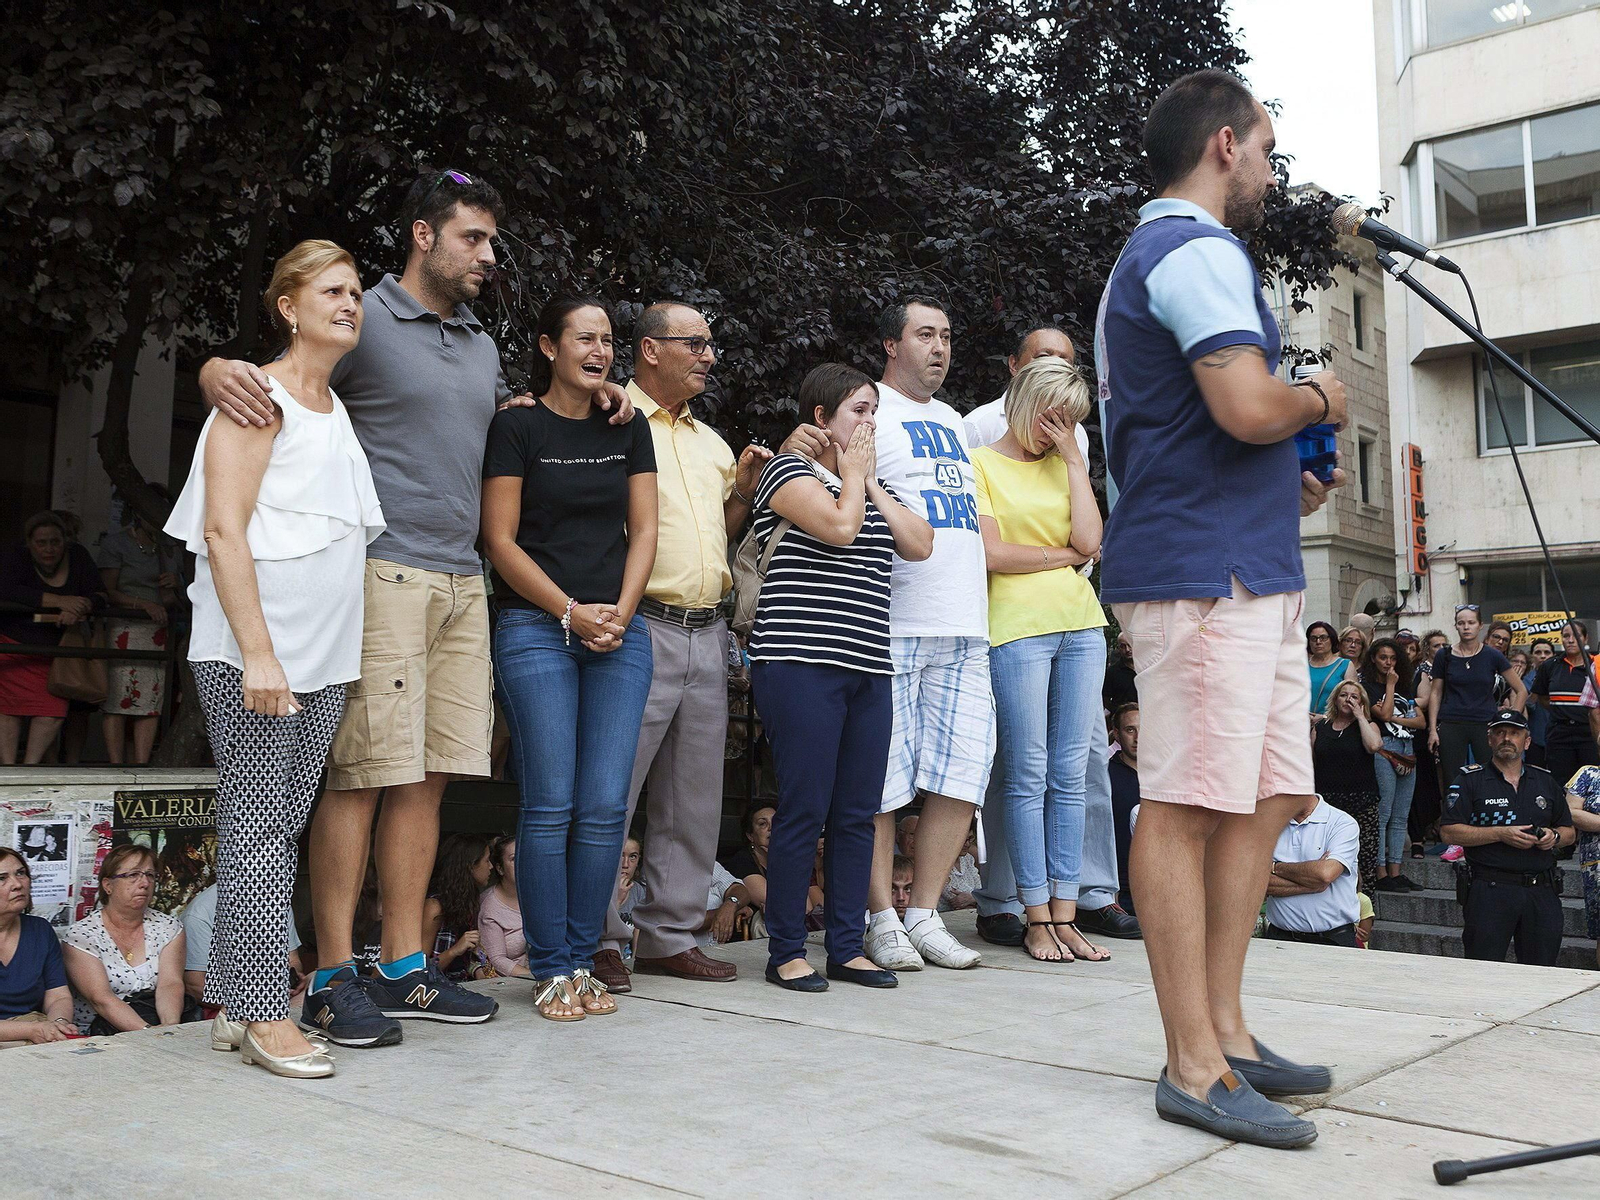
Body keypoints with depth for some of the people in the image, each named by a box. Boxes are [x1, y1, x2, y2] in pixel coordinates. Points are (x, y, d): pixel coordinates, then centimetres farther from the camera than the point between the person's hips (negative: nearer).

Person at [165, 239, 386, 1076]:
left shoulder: (338, 411, 18)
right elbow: (224, 530, -12)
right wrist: (257, 653, -18)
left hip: (323, 658, 8)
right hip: (253, 652, -7)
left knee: (283, 823, 8)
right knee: (257, 824, -5)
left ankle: (235, 1000, 16)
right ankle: (261, 1014, 0)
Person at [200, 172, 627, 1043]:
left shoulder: (482, 344, 21)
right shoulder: (364, 319, -1)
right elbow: (266, 384, -5)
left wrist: (588, 397, 20)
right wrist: (219, 376, -29)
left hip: (463, 581, 7)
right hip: (383, 573, -7)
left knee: (426, 776, 7)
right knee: (363, 775, -6)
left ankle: (404, 969, 15)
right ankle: (332, 977, 4)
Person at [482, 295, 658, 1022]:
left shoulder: (628, 429, 14)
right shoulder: (518, 427, 1)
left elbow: (642, 531, 12)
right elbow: (500, 540, -3)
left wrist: (621, 611, -3)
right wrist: (572, 612, -9)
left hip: (620, 634, 4)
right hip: (537, 629, -4)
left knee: (606, 805, 1)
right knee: (551, 804, -4)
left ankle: (583, 962, 13)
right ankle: (551, 970, 7)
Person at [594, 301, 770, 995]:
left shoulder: (711, 441, 20)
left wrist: (744, 490, 9)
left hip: (707, 632, 8)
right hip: (642, 627, -7)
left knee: (694, 799, 11)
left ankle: (670, 935, 21)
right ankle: (598, 939, 8)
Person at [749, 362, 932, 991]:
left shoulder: (874, 485, 24)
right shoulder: (789, 471, 1)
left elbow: (920, 545, 10)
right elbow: (839, 526, -16)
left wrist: (873, 484, 6)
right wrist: (854, 473, 1)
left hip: (868, 668, 7)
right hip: (801, 663, -7)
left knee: (857, 814, 7)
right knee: (804, 810, -5)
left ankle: (847, 948, 15)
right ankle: (786, 952, 5)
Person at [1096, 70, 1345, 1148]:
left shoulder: (1158, 253, 26)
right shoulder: (1198, 250, -8)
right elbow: (1247, 407, -22)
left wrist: (1289, 479, 22)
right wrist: (1320, 398, 0)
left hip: (1254, 571, 11)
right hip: (1205, 569, -11)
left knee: (1268, 797, 11)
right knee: (1189, 806, -8)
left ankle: (1225, 1031, 18)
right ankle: (1195, 1068, -1)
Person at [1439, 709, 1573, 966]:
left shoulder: (1546, 781, 15)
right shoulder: (1471, 780, 2)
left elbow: (1569, 831, 22)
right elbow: (1449, 831, -6)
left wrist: (1554, 836, -1)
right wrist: (1500, 834, -13)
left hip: (1542, 892, 4)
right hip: (1490, 890, -4)